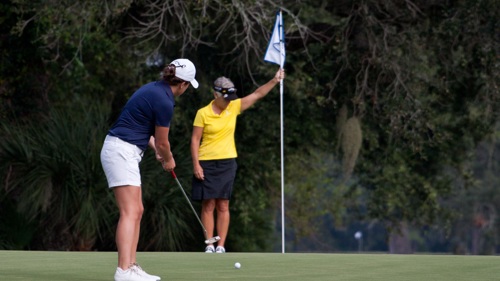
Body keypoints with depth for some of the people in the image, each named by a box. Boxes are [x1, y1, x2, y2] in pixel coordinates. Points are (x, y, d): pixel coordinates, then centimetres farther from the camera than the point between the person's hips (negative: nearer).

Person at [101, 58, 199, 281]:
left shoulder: (155, 88, 13)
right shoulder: (165, 101, -16)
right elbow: (162, 142, -4)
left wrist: (158, 150, 23)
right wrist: (168, 160, 15)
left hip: (124, 152, 10)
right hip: (122, 152, -10)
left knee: (136, 211, 10)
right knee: (130, 212, -16)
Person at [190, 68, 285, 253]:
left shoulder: (234, 107, 3)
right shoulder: (203, 113, -6)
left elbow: (257, 94, 2)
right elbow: (195, 139, -4)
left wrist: (274, 81, -10)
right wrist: (196, 164, -10)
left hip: (227, 163, 3)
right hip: (206, 163, -3)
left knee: (223, 205, 2)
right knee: (208, 205, -2)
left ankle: (221, 246, 2)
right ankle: (209, 245, 1)